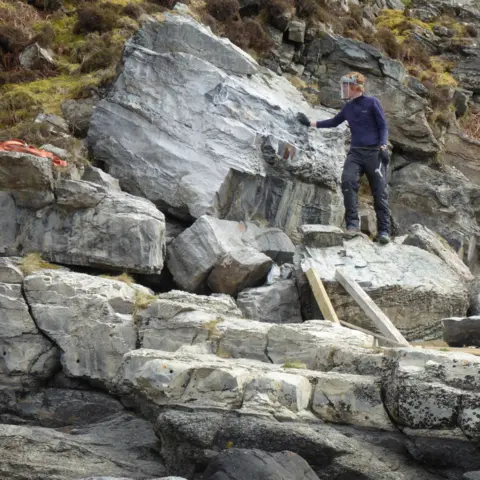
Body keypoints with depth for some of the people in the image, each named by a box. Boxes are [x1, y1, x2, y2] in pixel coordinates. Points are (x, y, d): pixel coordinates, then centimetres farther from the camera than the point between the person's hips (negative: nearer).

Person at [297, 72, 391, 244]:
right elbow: (334, 122, 32)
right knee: (348, 180, -22)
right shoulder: (348, 107, 17)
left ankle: (384, 230, -6)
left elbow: (383, 126, -1)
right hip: (355, 153, 4)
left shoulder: (372, 102, 2)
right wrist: (310, 123, 31)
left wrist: (383, 146, -14)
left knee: (379, 191, -8)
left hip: (374, 153, -4)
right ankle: (352, 223, -23)